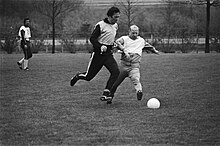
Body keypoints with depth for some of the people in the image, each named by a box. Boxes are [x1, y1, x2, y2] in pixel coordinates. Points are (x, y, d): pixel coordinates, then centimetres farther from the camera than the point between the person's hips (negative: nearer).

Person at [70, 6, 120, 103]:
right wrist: (100, 47, -27)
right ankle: (78, 76, 37)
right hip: (98, 54, -6)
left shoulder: (115, 26, 10)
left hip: (108, 54, 6)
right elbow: (92, 38, -14)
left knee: (115, 72, -18)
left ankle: (105, 94, -15)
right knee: (88, 76, 2)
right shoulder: (101, 25, -13)